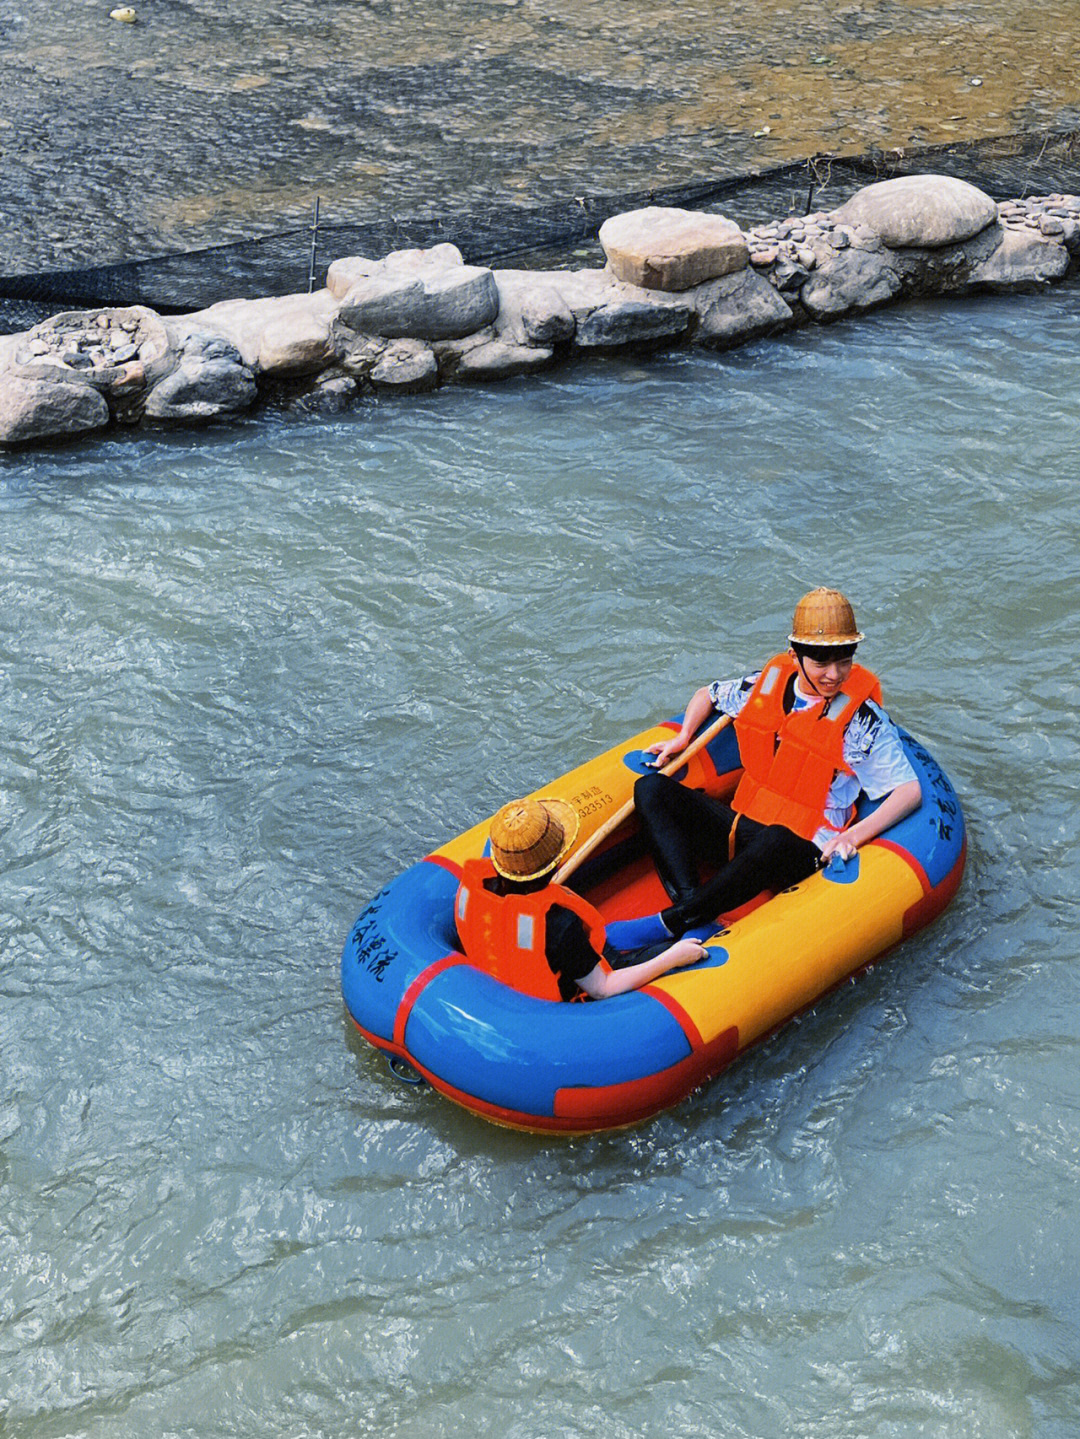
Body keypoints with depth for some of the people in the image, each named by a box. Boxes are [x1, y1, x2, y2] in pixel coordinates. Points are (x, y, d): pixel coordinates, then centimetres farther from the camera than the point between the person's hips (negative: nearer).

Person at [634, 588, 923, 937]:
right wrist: (683, 736, 9)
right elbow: (708, 694, 25)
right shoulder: (769, 683, 5)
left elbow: (910, 790, -13)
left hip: (802, 853, -6)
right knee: (651, 789, -10)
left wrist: (854, 835, -25)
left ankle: (671, 923, -32)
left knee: (774, 842, -42)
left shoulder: (862, 718, -9)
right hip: (740, 831, 6)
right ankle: (689, 902, -29)